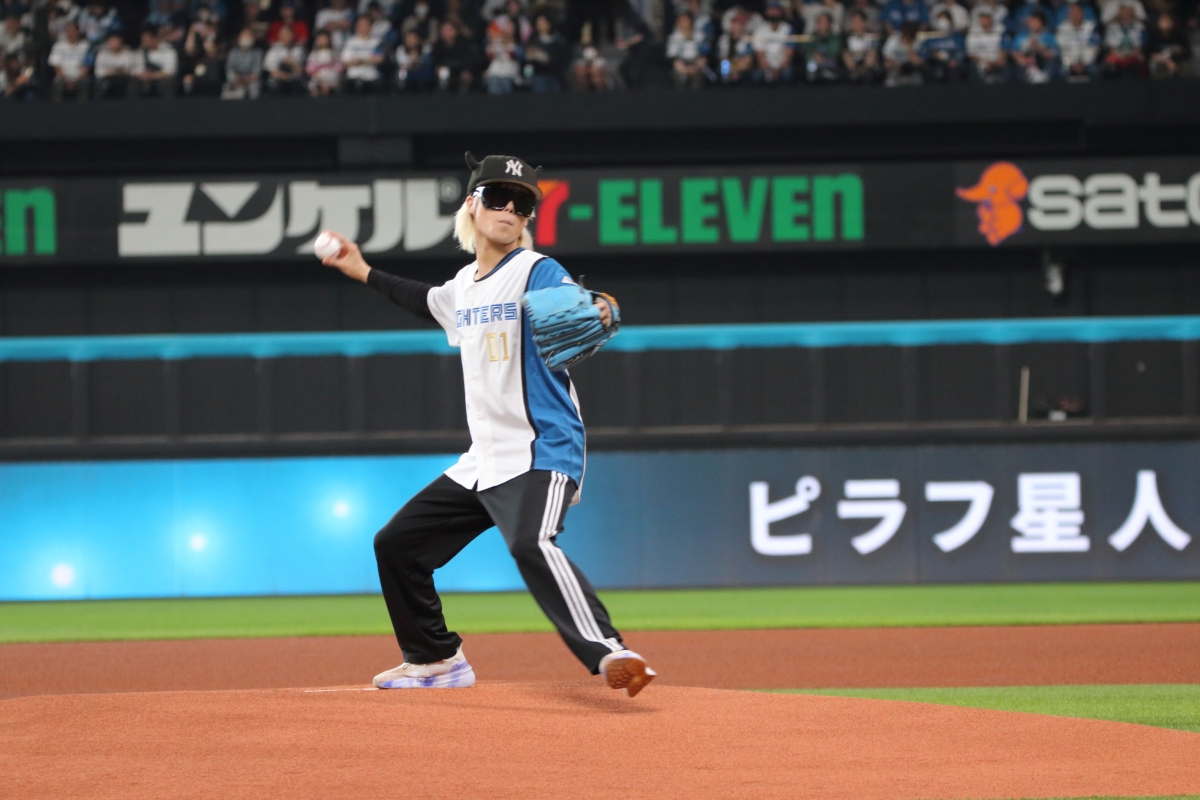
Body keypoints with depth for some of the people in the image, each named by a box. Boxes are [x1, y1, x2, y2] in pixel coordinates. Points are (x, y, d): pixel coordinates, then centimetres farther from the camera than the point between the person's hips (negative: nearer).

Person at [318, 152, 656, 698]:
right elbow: (430, 303, 38)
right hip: (482, 463, 9)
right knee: (397, 543, 15)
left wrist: (597, 321, -49)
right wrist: (365, 273, 39)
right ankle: (437, 660, 31)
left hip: (541, 453, -9)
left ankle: (607, 654, -44)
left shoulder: (538, 272, -9)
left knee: (529, 544, -35)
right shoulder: (463, 286, 13)